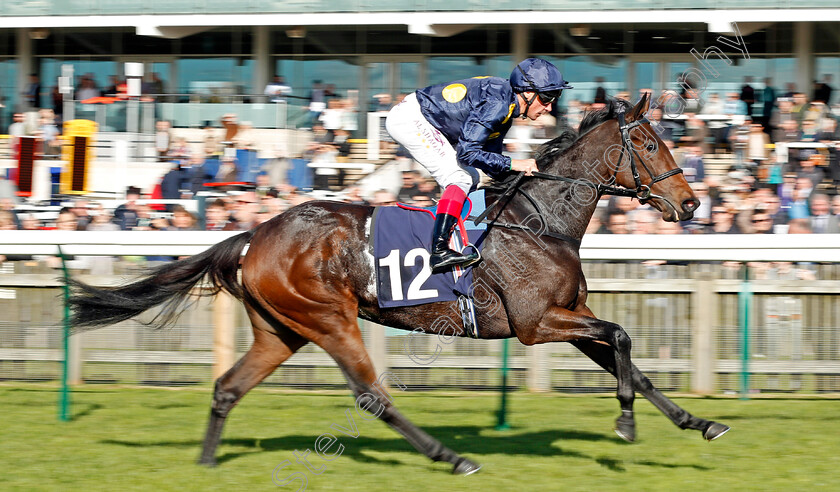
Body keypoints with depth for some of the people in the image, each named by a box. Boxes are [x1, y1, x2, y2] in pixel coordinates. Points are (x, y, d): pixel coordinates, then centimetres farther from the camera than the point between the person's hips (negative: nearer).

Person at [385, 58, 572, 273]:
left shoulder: (505, 107, 8)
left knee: (470, 180, 11)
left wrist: (523, 171, 1)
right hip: (411, 118, -11)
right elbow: (467, 152, -26)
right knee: (461, 178, -17)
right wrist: (512, 164, -24)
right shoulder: (497, 103, -22)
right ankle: (439, 251, -29)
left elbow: (490, 156, 14)